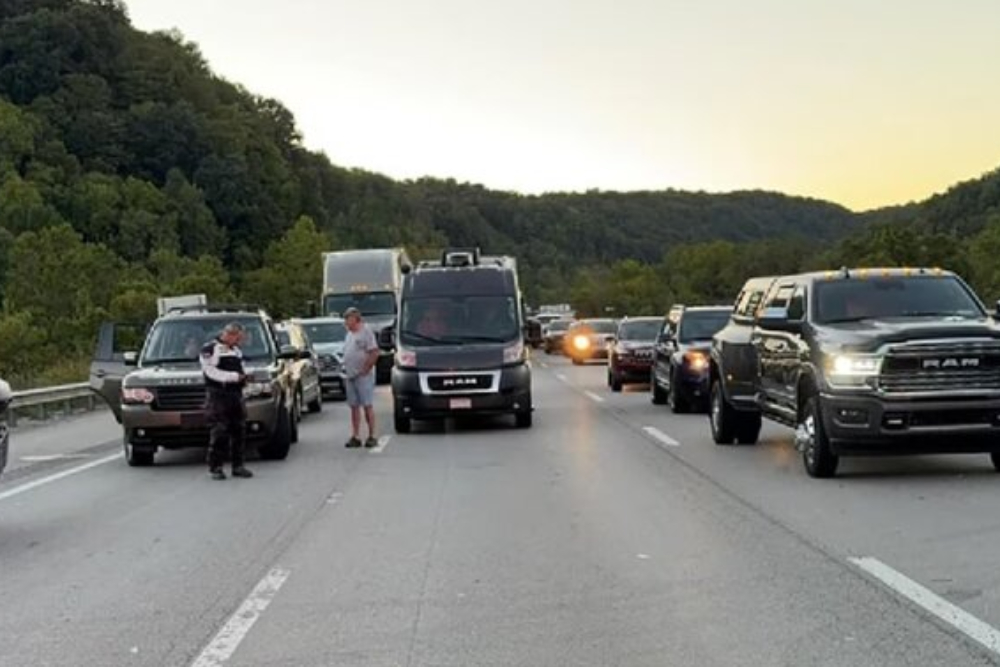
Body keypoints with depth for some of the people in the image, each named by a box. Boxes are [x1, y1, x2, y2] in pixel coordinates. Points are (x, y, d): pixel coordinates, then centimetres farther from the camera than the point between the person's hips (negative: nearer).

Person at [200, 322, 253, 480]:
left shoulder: (236, 350, 20)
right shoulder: (209, 350, -4)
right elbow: (211, 372, -13)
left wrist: (244, 376, 6)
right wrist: (234, 376, -18)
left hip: (236, 394, 7)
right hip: (218, 396, -7)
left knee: (239, 431, 6)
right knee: (219, 432, -9)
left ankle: (238, 466, 13)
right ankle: (215, 467, -4)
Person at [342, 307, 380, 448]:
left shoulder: (366, 332, -8)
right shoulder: (349, 334, 17)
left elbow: (374, 353, -15)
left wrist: (365, 369, -16)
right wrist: (346, 373, 13)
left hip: (363, 376, -8)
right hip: (350, 376, 8)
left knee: (368, 406, -5)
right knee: (354, 407, 8)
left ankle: (372, 436, -3)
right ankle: (355, 437, 10)